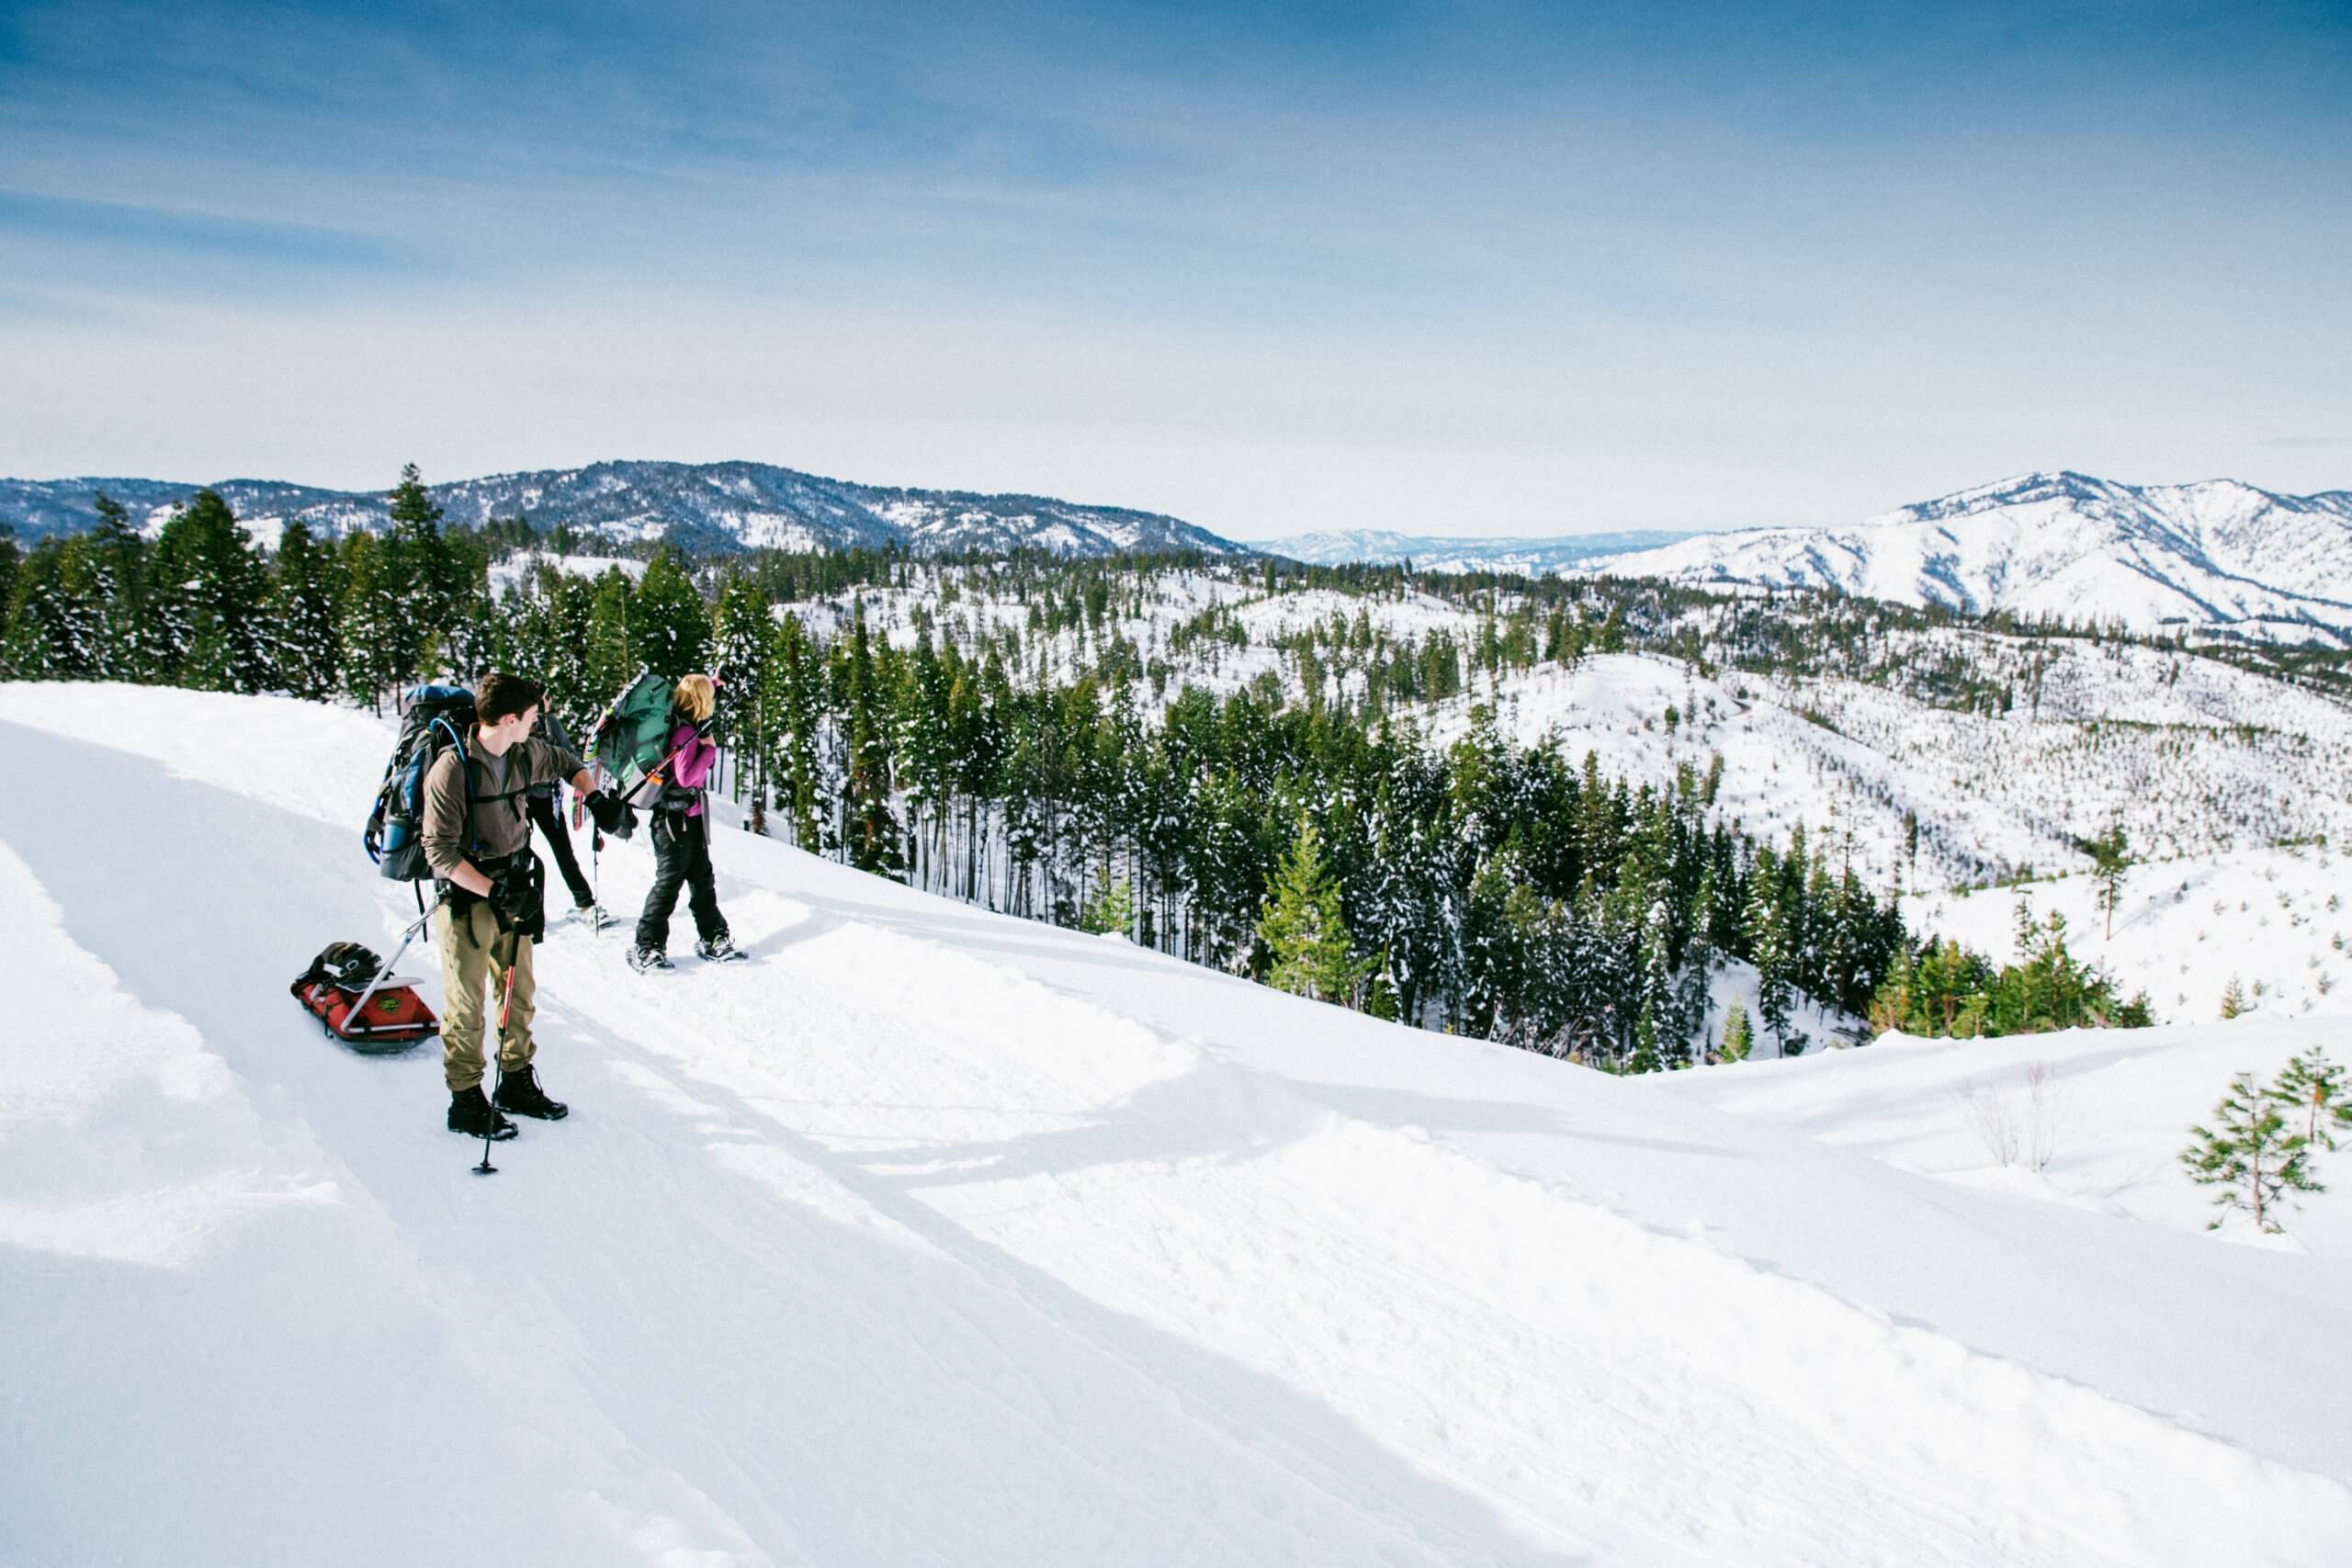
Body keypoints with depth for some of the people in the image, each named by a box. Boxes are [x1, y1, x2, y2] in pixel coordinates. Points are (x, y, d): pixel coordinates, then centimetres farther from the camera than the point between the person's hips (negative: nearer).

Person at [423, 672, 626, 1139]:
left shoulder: (526, 753, -2)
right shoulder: (451, 769, -21)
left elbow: (566, 764, 21)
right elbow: (440, 851, -21)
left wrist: (594, 796, 4)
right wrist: (495, 891, -26)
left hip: (513, 890, 7)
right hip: (467, 895, -7)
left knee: (520, 993, 15)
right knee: (467, 1005, 3)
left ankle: (517, 1082, 30)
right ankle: (465, 1102, 16)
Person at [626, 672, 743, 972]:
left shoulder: (691, 726, 6)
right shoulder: (686, 732, -20)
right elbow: (686, 777, -27)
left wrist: (709, 685, 39)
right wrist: (710, 749, -20)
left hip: (692, 817, 9)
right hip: (675, 818, -9)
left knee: (702, 879, 13)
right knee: (669, 881, -6)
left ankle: (714, 939, 21)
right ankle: (647, 947, 1)